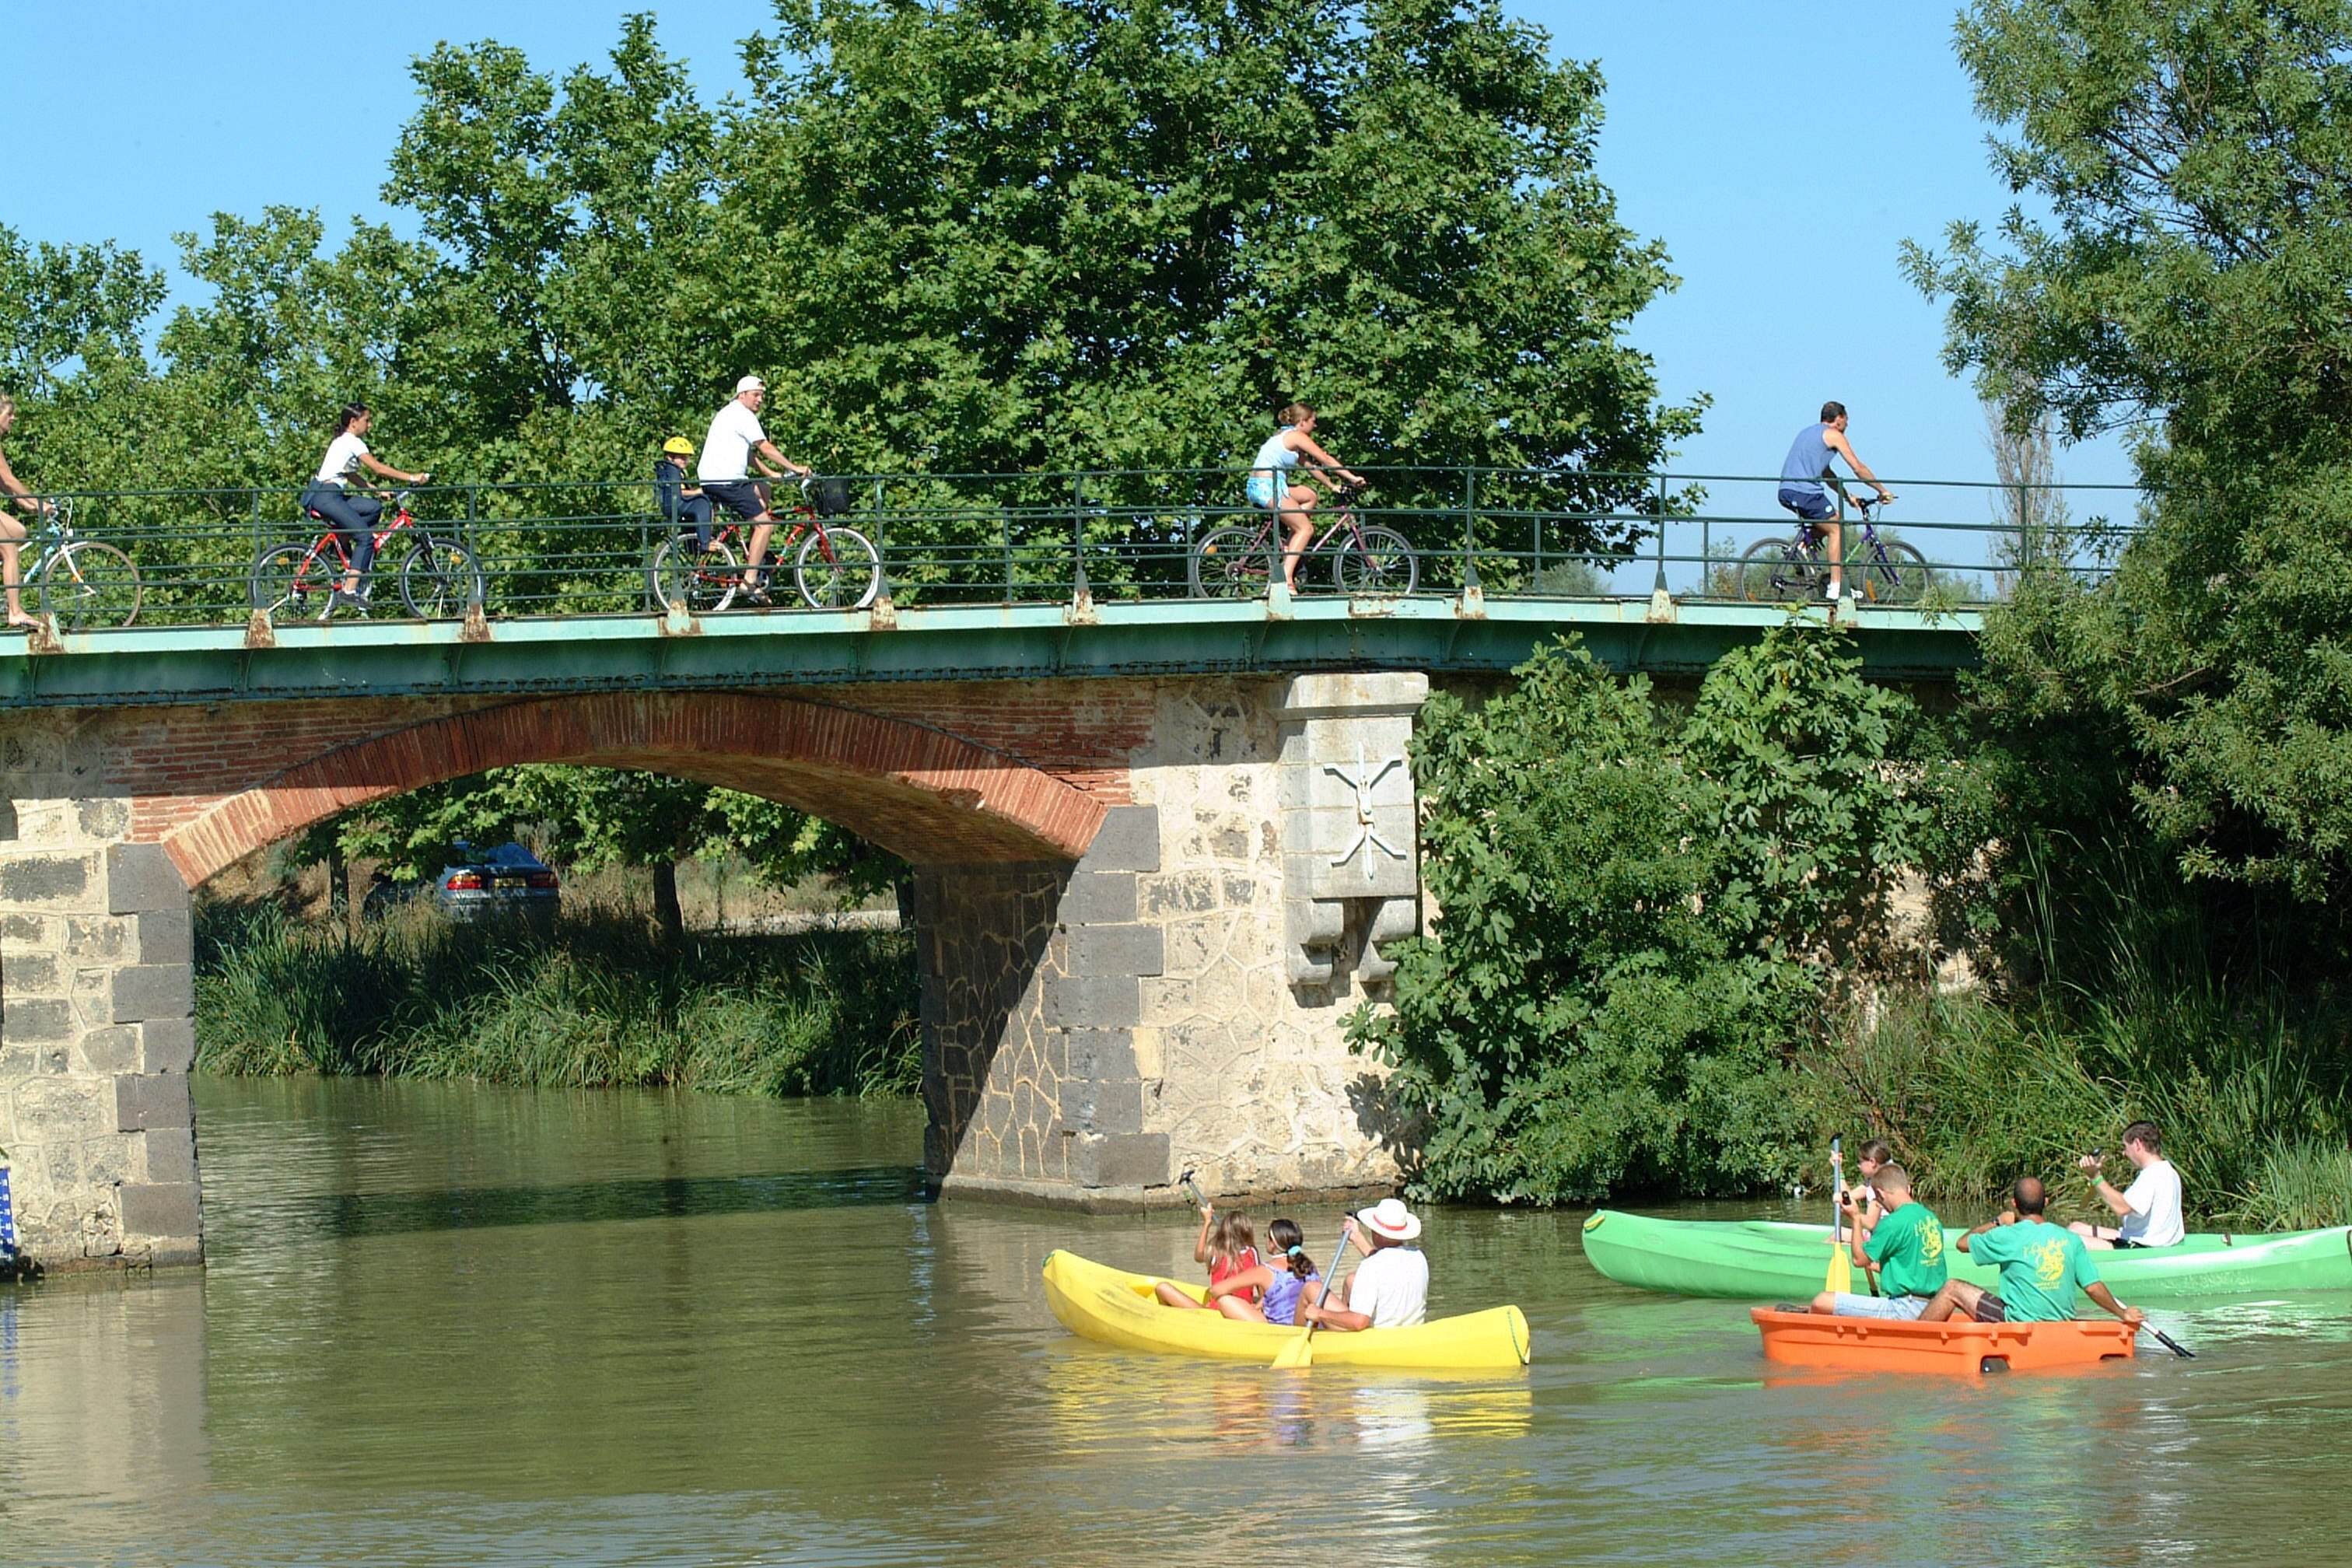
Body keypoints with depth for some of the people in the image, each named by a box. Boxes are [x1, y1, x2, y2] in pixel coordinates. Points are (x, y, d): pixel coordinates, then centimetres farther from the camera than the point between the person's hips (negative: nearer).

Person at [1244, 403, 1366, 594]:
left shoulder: (1287, 436, 23)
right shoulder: (1297, 436, -6)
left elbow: (1310, 464, 26)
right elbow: (1326, 460, -6)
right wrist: (1352, 478, 0)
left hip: (1258, 486, 10)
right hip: (1268, 486, -10)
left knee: (1309, 497, 24)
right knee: (1306, 528, -6)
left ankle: (1288, 544, 14)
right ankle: (1287, 577, -15)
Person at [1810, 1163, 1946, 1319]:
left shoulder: (1893, 1222, -14)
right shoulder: (1932, 1219, 11)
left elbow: (1859, 1259, -4)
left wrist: (1856, 1219, 5)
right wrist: (1880, 1267, 31)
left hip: (1903, 1310, -9)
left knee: (1822, 1302, -12)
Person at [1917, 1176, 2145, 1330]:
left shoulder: (2009, 1237, -11)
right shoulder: (2070, 1239, 1)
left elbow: (1963, 1243, 4)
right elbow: (2094, 1287, 1)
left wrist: (1997, 1223, 18)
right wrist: (2123, 1313, 15)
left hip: (2017, 1321, -5)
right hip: (2060, 1324, 5)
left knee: (1952, 1289, 9)